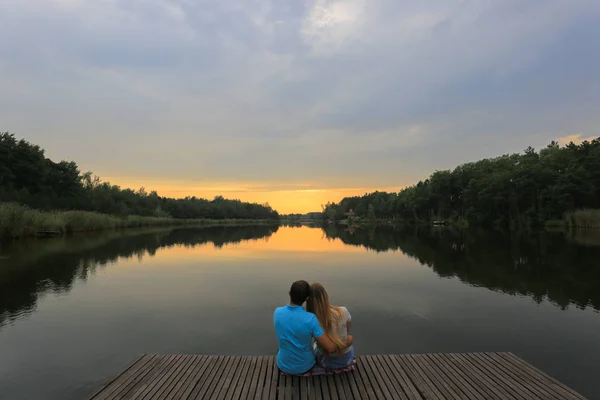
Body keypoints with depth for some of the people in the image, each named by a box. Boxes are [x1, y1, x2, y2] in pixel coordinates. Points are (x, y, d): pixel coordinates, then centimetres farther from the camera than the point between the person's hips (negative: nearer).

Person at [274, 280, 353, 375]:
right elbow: (330, 348, -29)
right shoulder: (310, 319, -33)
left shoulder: (277, 312, -21)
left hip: (284, 365, 1)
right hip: (305, 366, -1)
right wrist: (347, 342, -8)